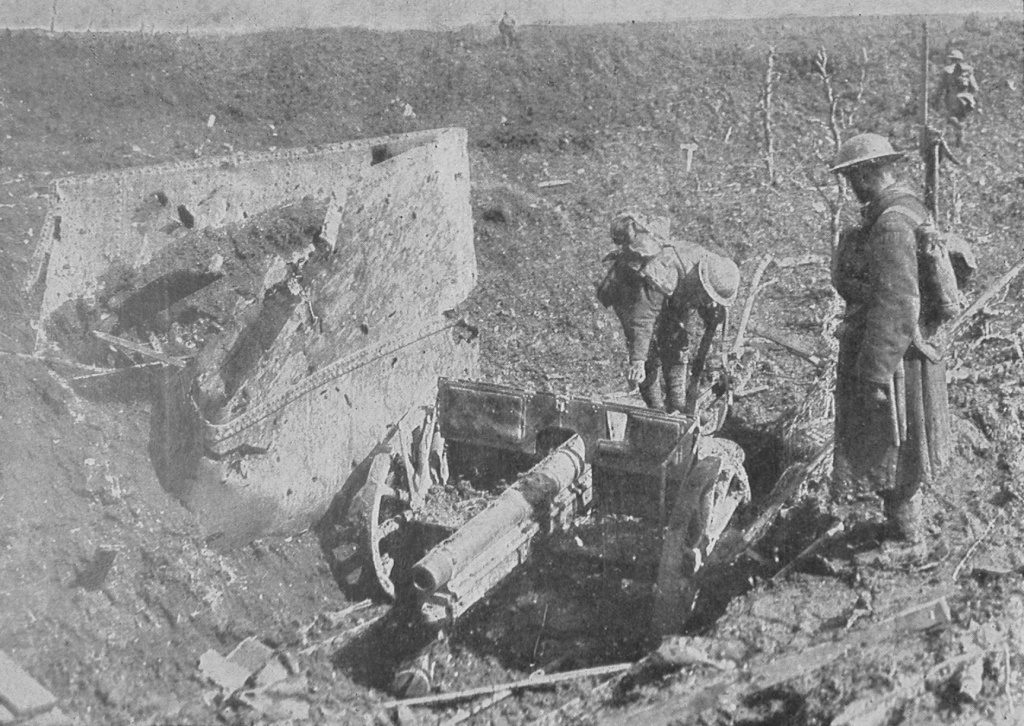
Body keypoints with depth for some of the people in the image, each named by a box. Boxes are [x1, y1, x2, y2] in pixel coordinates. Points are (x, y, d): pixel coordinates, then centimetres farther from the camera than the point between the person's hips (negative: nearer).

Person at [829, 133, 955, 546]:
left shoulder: (890, 225, -24)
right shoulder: (911, 210, 7)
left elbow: (895, 306, -27)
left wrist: (876, 374, -24)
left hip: (890, 355, -10)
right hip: (914, 348, 10)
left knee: (890, 448, 4)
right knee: (900, 448, 20)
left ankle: (905, 538, 17)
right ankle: (904, 528, 34)